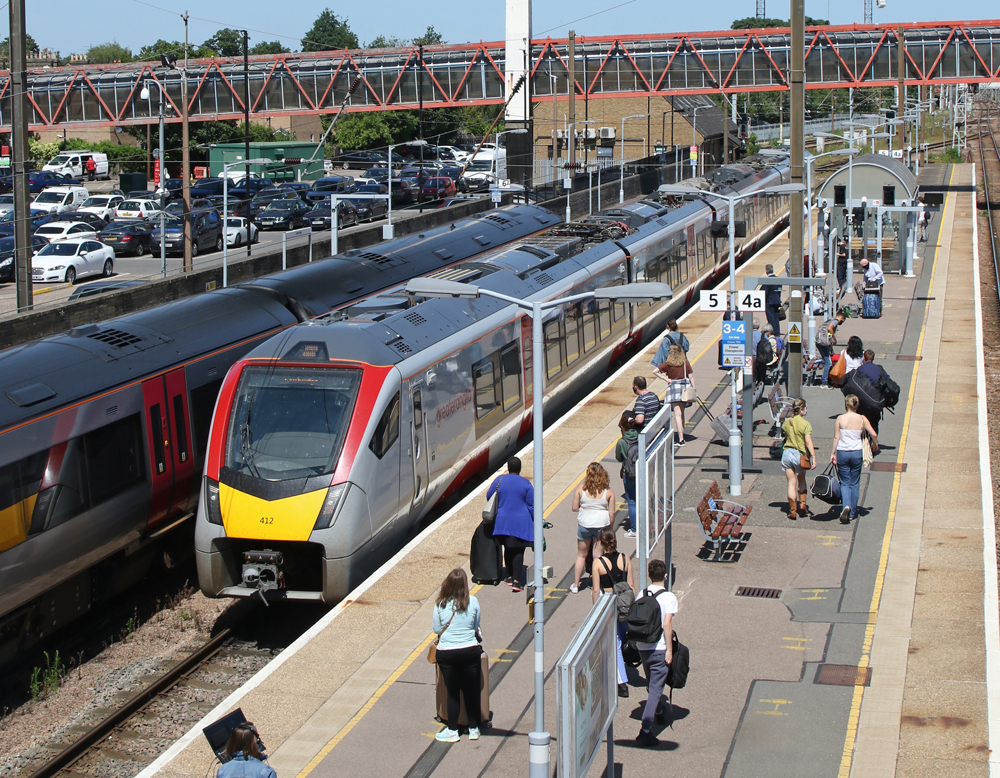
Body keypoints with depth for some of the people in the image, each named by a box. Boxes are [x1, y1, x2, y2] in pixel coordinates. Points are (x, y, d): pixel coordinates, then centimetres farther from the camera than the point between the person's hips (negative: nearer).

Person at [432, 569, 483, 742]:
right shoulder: (473, 602, -7)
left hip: (446, 653, -1)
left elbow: (436, 628, -1)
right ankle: (474, 729, 22)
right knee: (471, 690, 13)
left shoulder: (441, 604, -10)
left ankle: (452, 731, 17)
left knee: (452, 692, 10)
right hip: (470, 651, 1)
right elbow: (476, 627, 5)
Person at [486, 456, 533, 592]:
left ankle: (510, 577, 25)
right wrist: (534, 520, 8)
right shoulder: (526, 483, -8)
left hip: (503, 522, 2)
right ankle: (516, 581, -7)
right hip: (521, 523, -2)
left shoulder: (499, 480, -3)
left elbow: (489, 497, 8)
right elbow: (531, 505, -5)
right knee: (518, 551, 0)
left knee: (508, 549, 17)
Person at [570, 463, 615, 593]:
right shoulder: (608, 492, -9)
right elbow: (611, 513, -5)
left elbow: (574, 508, -4)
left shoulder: (581, 489, -9)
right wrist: (610, 529, 8)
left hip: (584, 525, 1)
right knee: (598, 557, 8)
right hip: (601, 525, -1)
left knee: (581, 555, 16)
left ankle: (575, 584, 22)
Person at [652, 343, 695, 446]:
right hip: (685, 387, 3)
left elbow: (655, 371, -8)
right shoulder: (686, 363, 1)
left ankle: (681, 439, -14)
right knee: (681, 413, 17)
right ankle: (681, 436, 23)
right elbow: (691, 377, 1)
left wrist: (666, 379, -3)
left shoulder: (668, 364, -3)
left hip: (673, 387, -3)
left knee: (677, 414, -7)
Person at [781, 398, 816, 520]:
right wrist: (813, 457, -20)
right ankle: (802, 504, 19)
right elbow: (808, 442, -19)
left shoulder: (786, 422, 1)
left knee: (791, 483, 4)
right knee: (801, 480, 23)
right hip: (800, 455, -2)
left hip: (787, 453, 2)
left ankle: (793, 511, 4)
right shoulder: (806, 424, -12)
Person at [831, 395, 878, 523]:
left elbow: (836, 437, -5)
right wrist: (875, 445, 17)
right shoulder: (862, 419, -2)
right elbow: (874, 434, -3)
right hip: (856, 453, 1)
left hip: (842, 452, -1)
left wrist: (833, 453, 4)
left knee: (844, 482, 7)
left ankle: (846, 506, -18)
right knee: (854, 483, 12)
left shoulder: (840, 419, -6)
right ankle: (852, 513, 15)